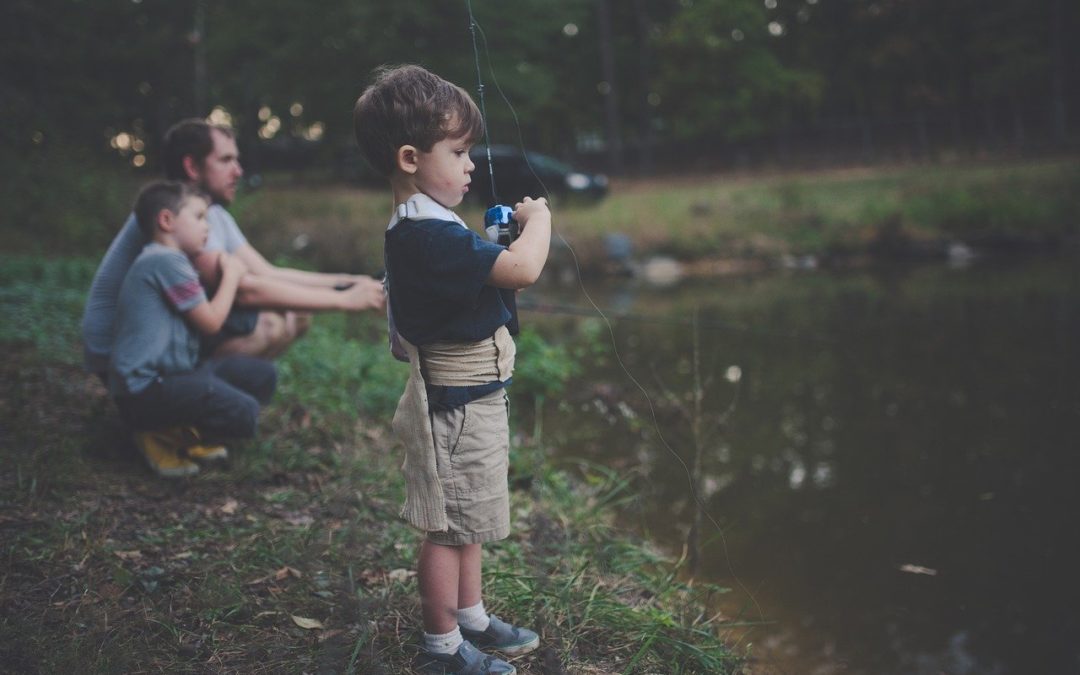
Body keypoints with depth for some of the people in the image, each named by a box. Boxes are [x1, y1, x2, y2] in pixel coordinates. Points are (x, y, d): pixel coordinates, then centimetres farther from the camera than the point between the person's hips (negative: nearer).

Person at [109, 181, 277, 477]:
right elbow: (210, 322, -12)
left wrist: (229, 269, 12)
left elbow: (204, 316, 18)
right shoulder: (167, 261, -15)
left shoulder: (168, 261, 19)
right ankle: (163, 436, -4)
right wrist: (231, 275, 1)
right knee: (243, 413, -26)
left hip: (172, 373, 11)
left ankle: (187, 433, 5)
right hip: (145, 390, -11)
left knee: (262, 375, 6)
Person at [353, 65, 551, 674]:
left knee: (467, 521, 22)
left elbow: (484, 272, 18)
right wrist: (539, 217, -14)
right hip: (456, 406, -10)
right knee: (449, 528, 4)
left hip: (471, 398, 10)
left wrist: (501, 238, 4)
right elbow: (524, 269, -31)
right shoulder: (431, 236, -26)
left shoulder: (423, 229, 8)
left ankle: (472, 619, 38)